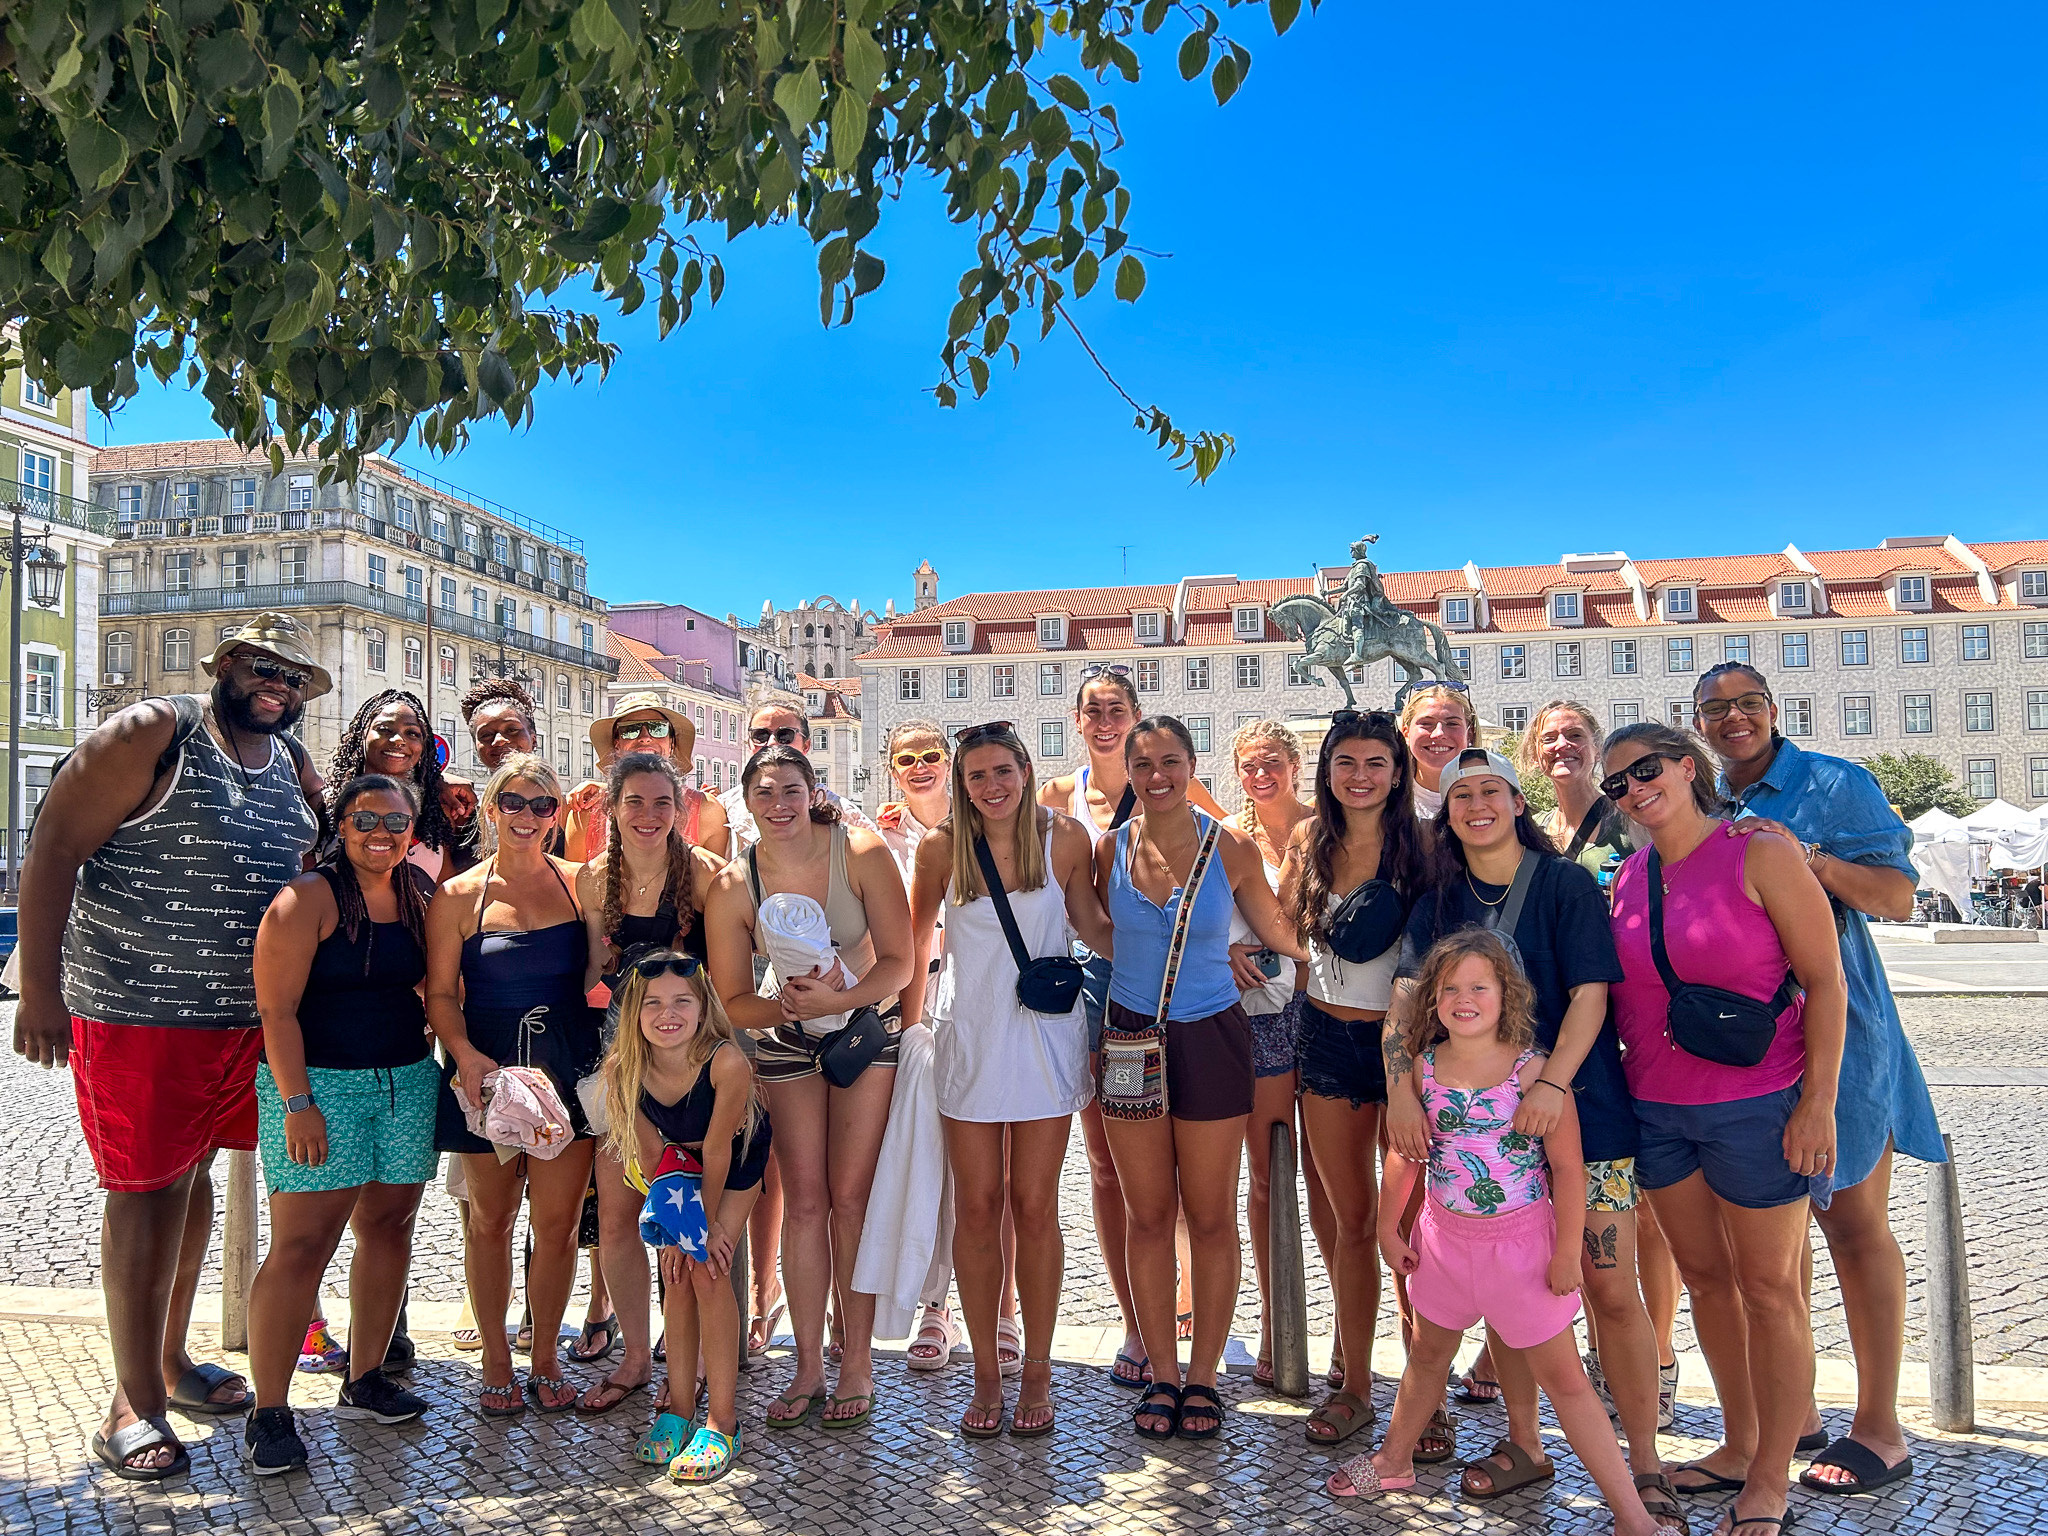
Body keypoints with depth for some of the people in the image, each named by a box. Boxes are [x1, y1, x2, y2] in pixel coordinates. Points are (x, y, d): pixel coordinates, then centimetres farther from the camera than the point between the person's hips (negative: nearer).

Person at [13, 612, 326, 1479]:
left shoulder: (294, 766, 10)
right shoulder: (152, 735, -10)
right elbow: (54, 848, -14)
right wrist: (39, 987, -18)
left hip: (245, 1017, 7)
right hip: (137, 1011, -7)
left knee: (190, 1177, 17)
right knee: (147, 1194, -1)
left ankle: (167, 1358, 34)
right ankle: (134, 1404, 12)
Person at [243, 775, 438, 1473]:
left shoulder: (419, 894, 10)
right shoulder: (308, 898, -9)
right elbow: (277, 1009, -12)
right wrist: (297, 1103, -17)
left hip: (408, 1083, 6)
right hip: (318, 1083, -6)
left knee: (388, 1226, 11)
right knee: (300, 1246, -6)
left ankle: (364, 1381, 24)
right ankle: (269, 1413, 3)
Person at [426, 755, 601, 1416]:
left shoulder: (580, 883, 3)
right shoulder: (459, 896, 1)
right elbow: (440, 993, 0)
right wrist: (466, 1056, -16)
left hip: (568, 1070, 1)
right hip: (487, 1070, 0)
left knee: (558, 1224, 5)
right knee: (491, 1220, 10)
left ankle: (545, 1358, 24)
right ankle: (496, 1360, 28)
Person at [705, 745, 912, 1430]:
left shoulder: (861, 854, -18)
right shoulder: (731, 888, -12)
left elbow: (899, 962, -15)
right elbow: (731, 1003, -6)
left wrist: (835, 998, -30)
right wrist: (783, 1004, -26)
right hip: (787, 1044, 2)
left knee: (849, 1197, -4)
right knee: (803, 1203, 3)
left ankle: (858, 1361, 10)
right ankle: (808, 1367, 15)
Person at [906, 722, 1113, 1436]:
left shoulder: (1064, 837, -3)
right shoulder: (943, 846, -3)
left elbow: (1093, 927, 9)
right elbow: (916, 936, 10)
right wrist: (909, 1015, 9)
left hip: (1045, 1036, 0)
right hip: (968, 1040, 1)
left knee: (1034, 1205, 4)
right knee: (977, 1207, 5)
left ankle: (1037, 1373, 19)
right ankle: (986, 1375, 19)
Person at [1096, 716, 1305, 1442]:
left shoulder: (1232, 850, -6)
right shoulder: (1109, 850, 0)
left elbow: (1279, 934, 6)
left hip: (1210, 1041, -1)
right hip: (1132, 1040, 2)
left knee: (1211, 1217, 6)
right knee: (1147, 1216, 9)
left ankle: (1202, 1377, 22)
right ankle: (1161, 1375, 23)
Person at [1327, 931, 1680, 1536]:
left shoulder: (1534, 1068, -17)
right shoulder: (1421, 1068, -6)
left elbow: (1567, 1167, -12)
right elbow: (1406, 1154, 7)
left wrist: (1568, 1249, -10)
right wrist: (1389, 1227, 11)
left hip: (1521, 1242, -4)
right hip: (1444, 1238, 4)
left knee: (1564, 1377, 4)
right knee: (1426, 1354, 22)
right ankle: (1394, 1462, 43)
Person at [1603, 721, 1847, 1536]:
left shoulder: (1761, 854, -10)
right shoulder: (1627, 876, 6)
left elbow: (1825, 982, -10)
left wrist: (1818, 1101, -14)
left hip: (1757, 1104, -5)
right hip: (1657, 1109, 6)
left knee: (1769, 1289, 6)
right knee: (1704, 1277, 15)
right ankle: (1738, 1446, 32)